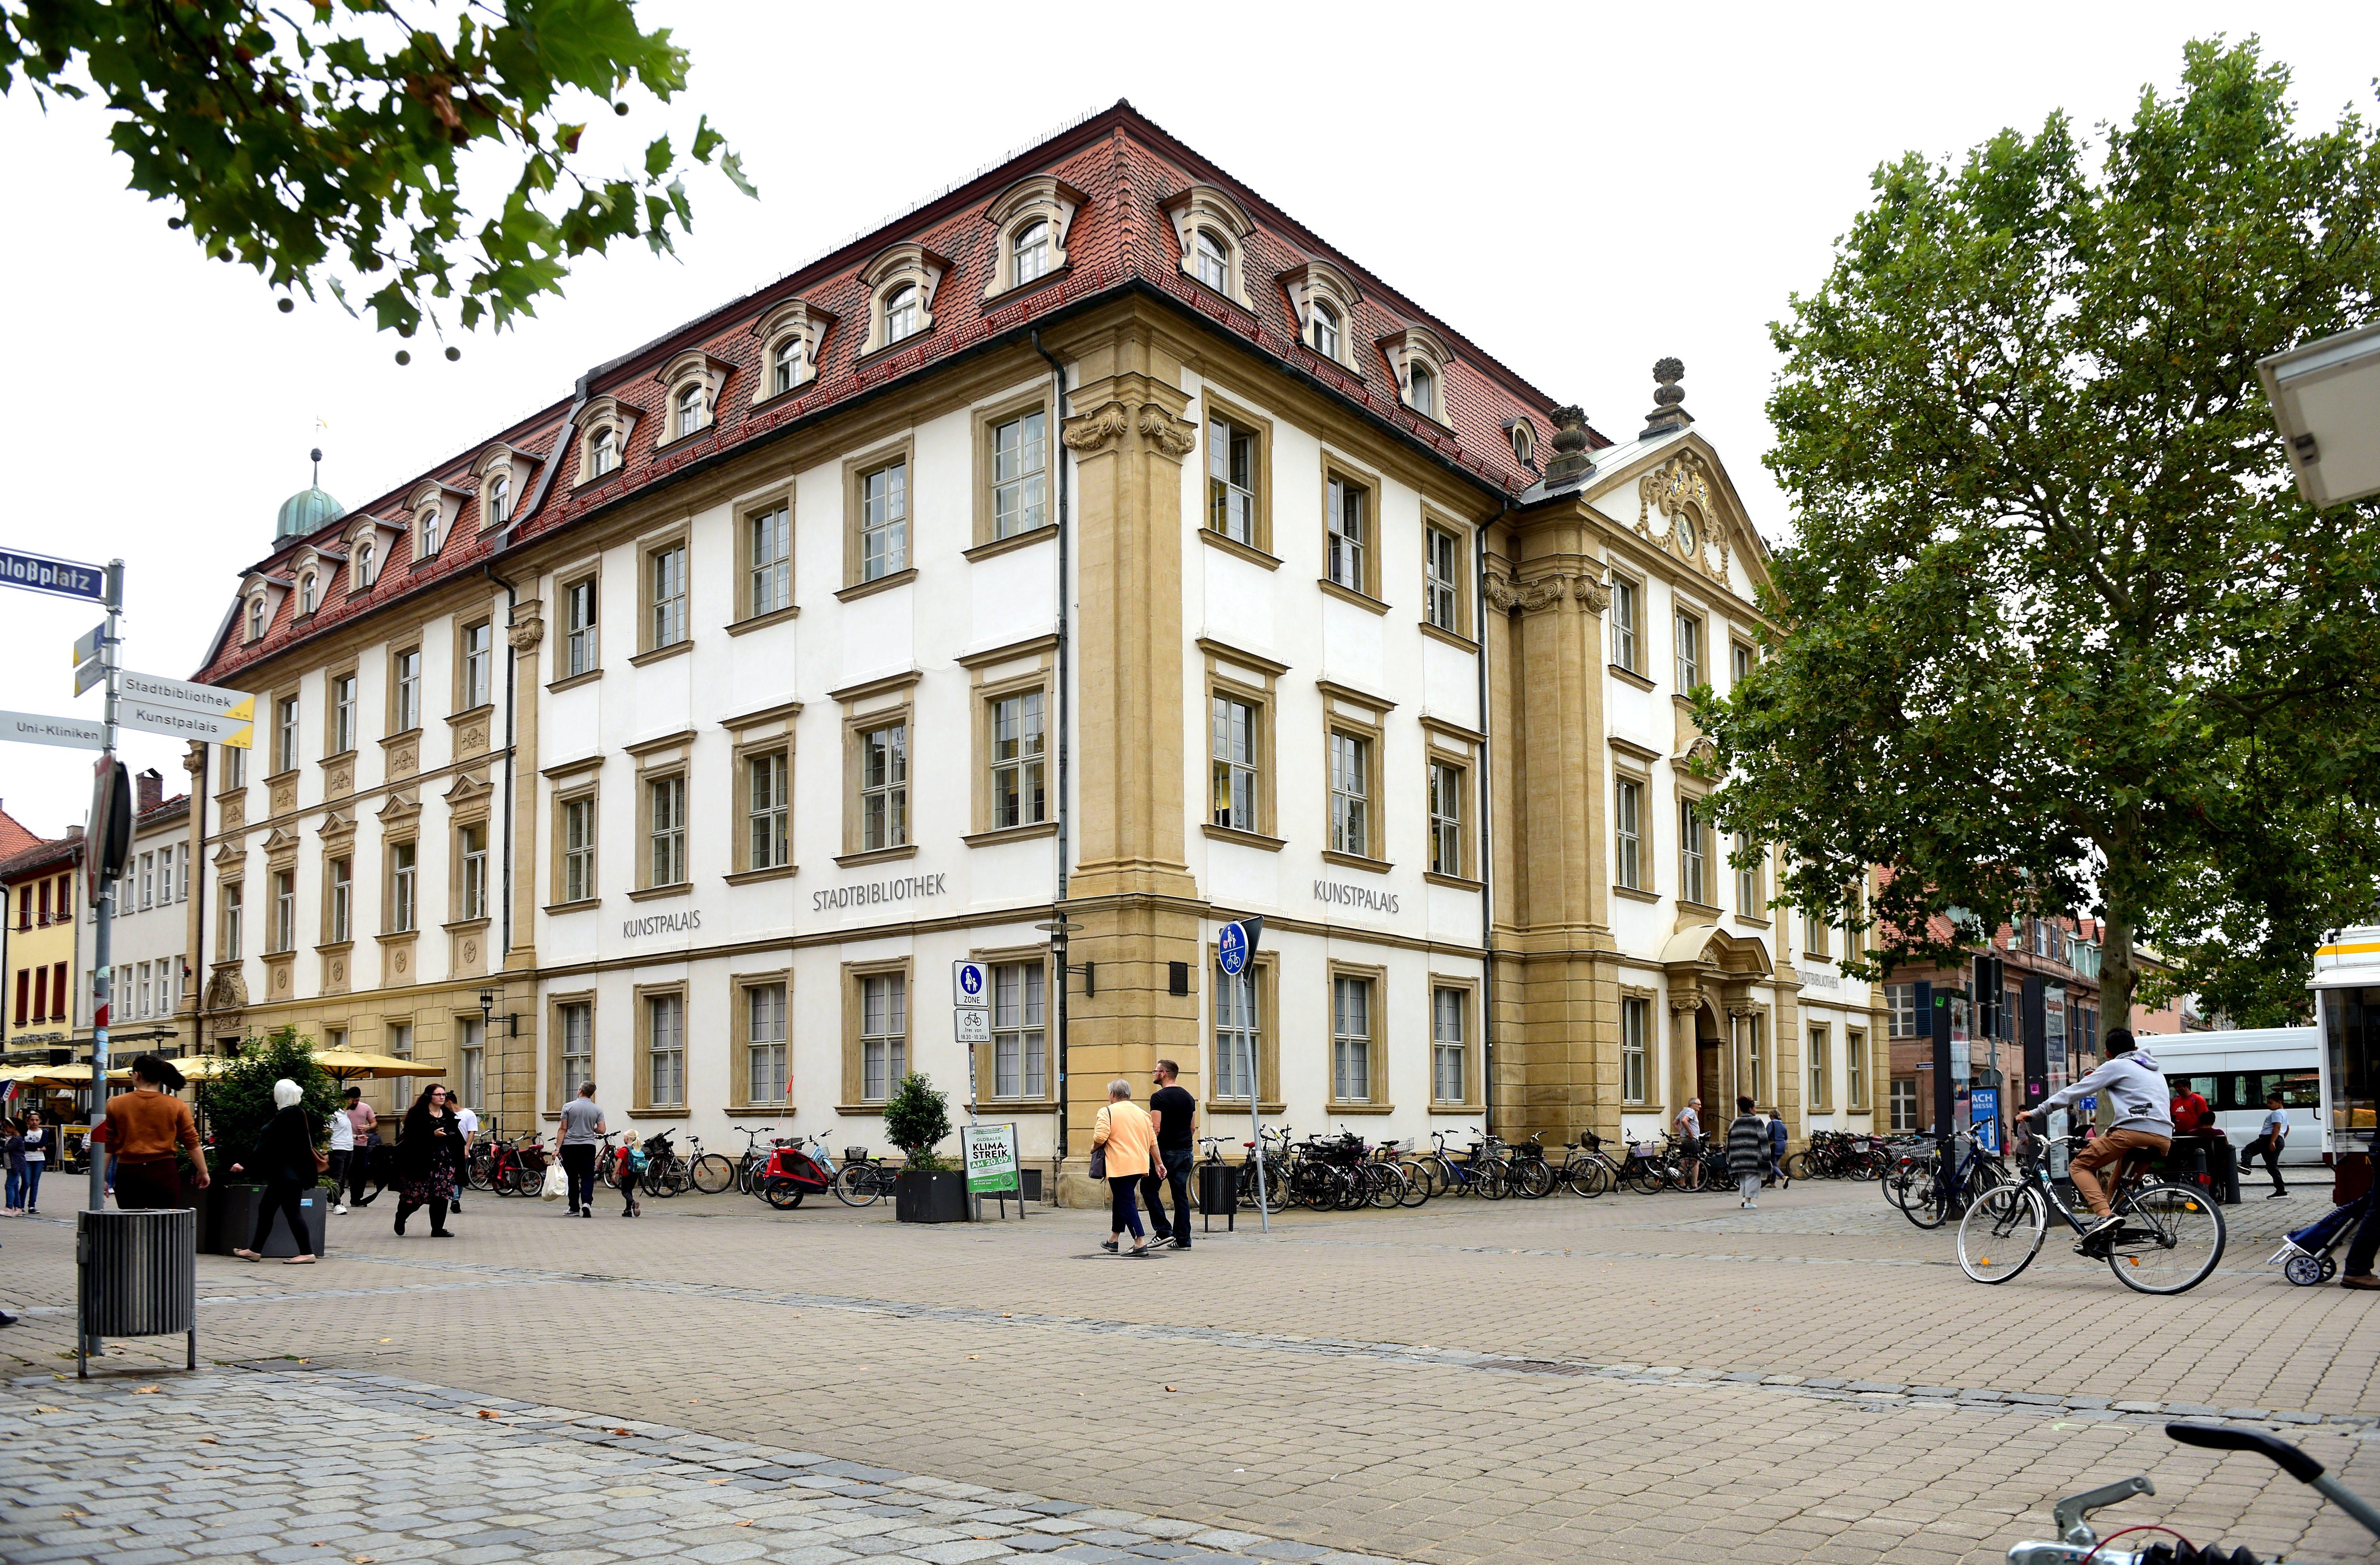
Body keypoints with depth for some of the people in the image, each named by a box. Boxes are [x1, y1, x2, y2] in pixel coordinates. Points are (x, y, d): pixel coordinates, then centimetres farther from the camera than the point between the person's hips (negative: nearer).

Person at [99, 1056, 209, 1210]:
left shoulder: (116, 1104, 1)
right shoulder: (177, 1106, -1)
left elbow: (107, 1146, 3)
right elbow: (192, 1143, 1)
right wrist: (203, 1172, 11)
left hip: (128, 1174, 1)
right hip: (164, 1174, -1)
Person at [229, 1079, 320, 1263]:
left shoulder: (285, 1116, -18)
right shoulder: (299, 1114, 11)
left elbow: (268, 1145, -20)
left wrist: (244, 1163, -17)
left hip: (286, 1173, -10)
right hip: (286, 1174, 10)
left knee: (292, 1211, -8)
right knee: (266, 1209, 17)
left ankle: (307, 1254, -7)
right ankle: (255, 1250, 25)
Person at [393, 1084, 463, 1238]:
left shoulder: (449, 1115, 13)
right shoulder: (417, 1114, -5)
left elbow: (457, 1137, 18)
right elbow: (412, 1135, -15)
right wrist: (433, 1135, -22)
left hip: (444, 1161, 5)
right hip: (422, 1161, -5)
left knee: (442, 1196, -1)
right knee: (416, 1195, -1)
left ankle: (437, 1229, 6)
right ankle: (401, 1217, 29)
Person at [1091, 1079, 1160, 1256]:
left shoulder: (1108, 1112, -5)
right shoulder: (1142, 1113, 15)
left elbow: (1100, 1137, -17)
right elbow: (1153, 1141, 15)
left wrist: (1094, 1147, 4)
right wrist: (1158, 1164, 19)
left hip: (1120, 1167, -7)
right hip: (1140, 1166, 7)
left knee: (1126, 1203, -4)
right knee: (1120, 1199, 21)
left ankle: (1140, 1243, -13)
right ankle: (1113, 1240, 29)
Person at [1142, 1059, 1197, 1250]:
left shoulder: (1159, 1097, -11)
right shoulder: (1188, 1097, 12)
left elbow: (1156, 1128, -17)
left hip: (1166, 1152, -7)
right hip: (1187, 1152, 7)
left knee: (1149, 1189, 6)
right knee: (1181, 1195, 9)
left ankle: (1164, 1232, -1)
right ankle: (1183, 1239, 8)